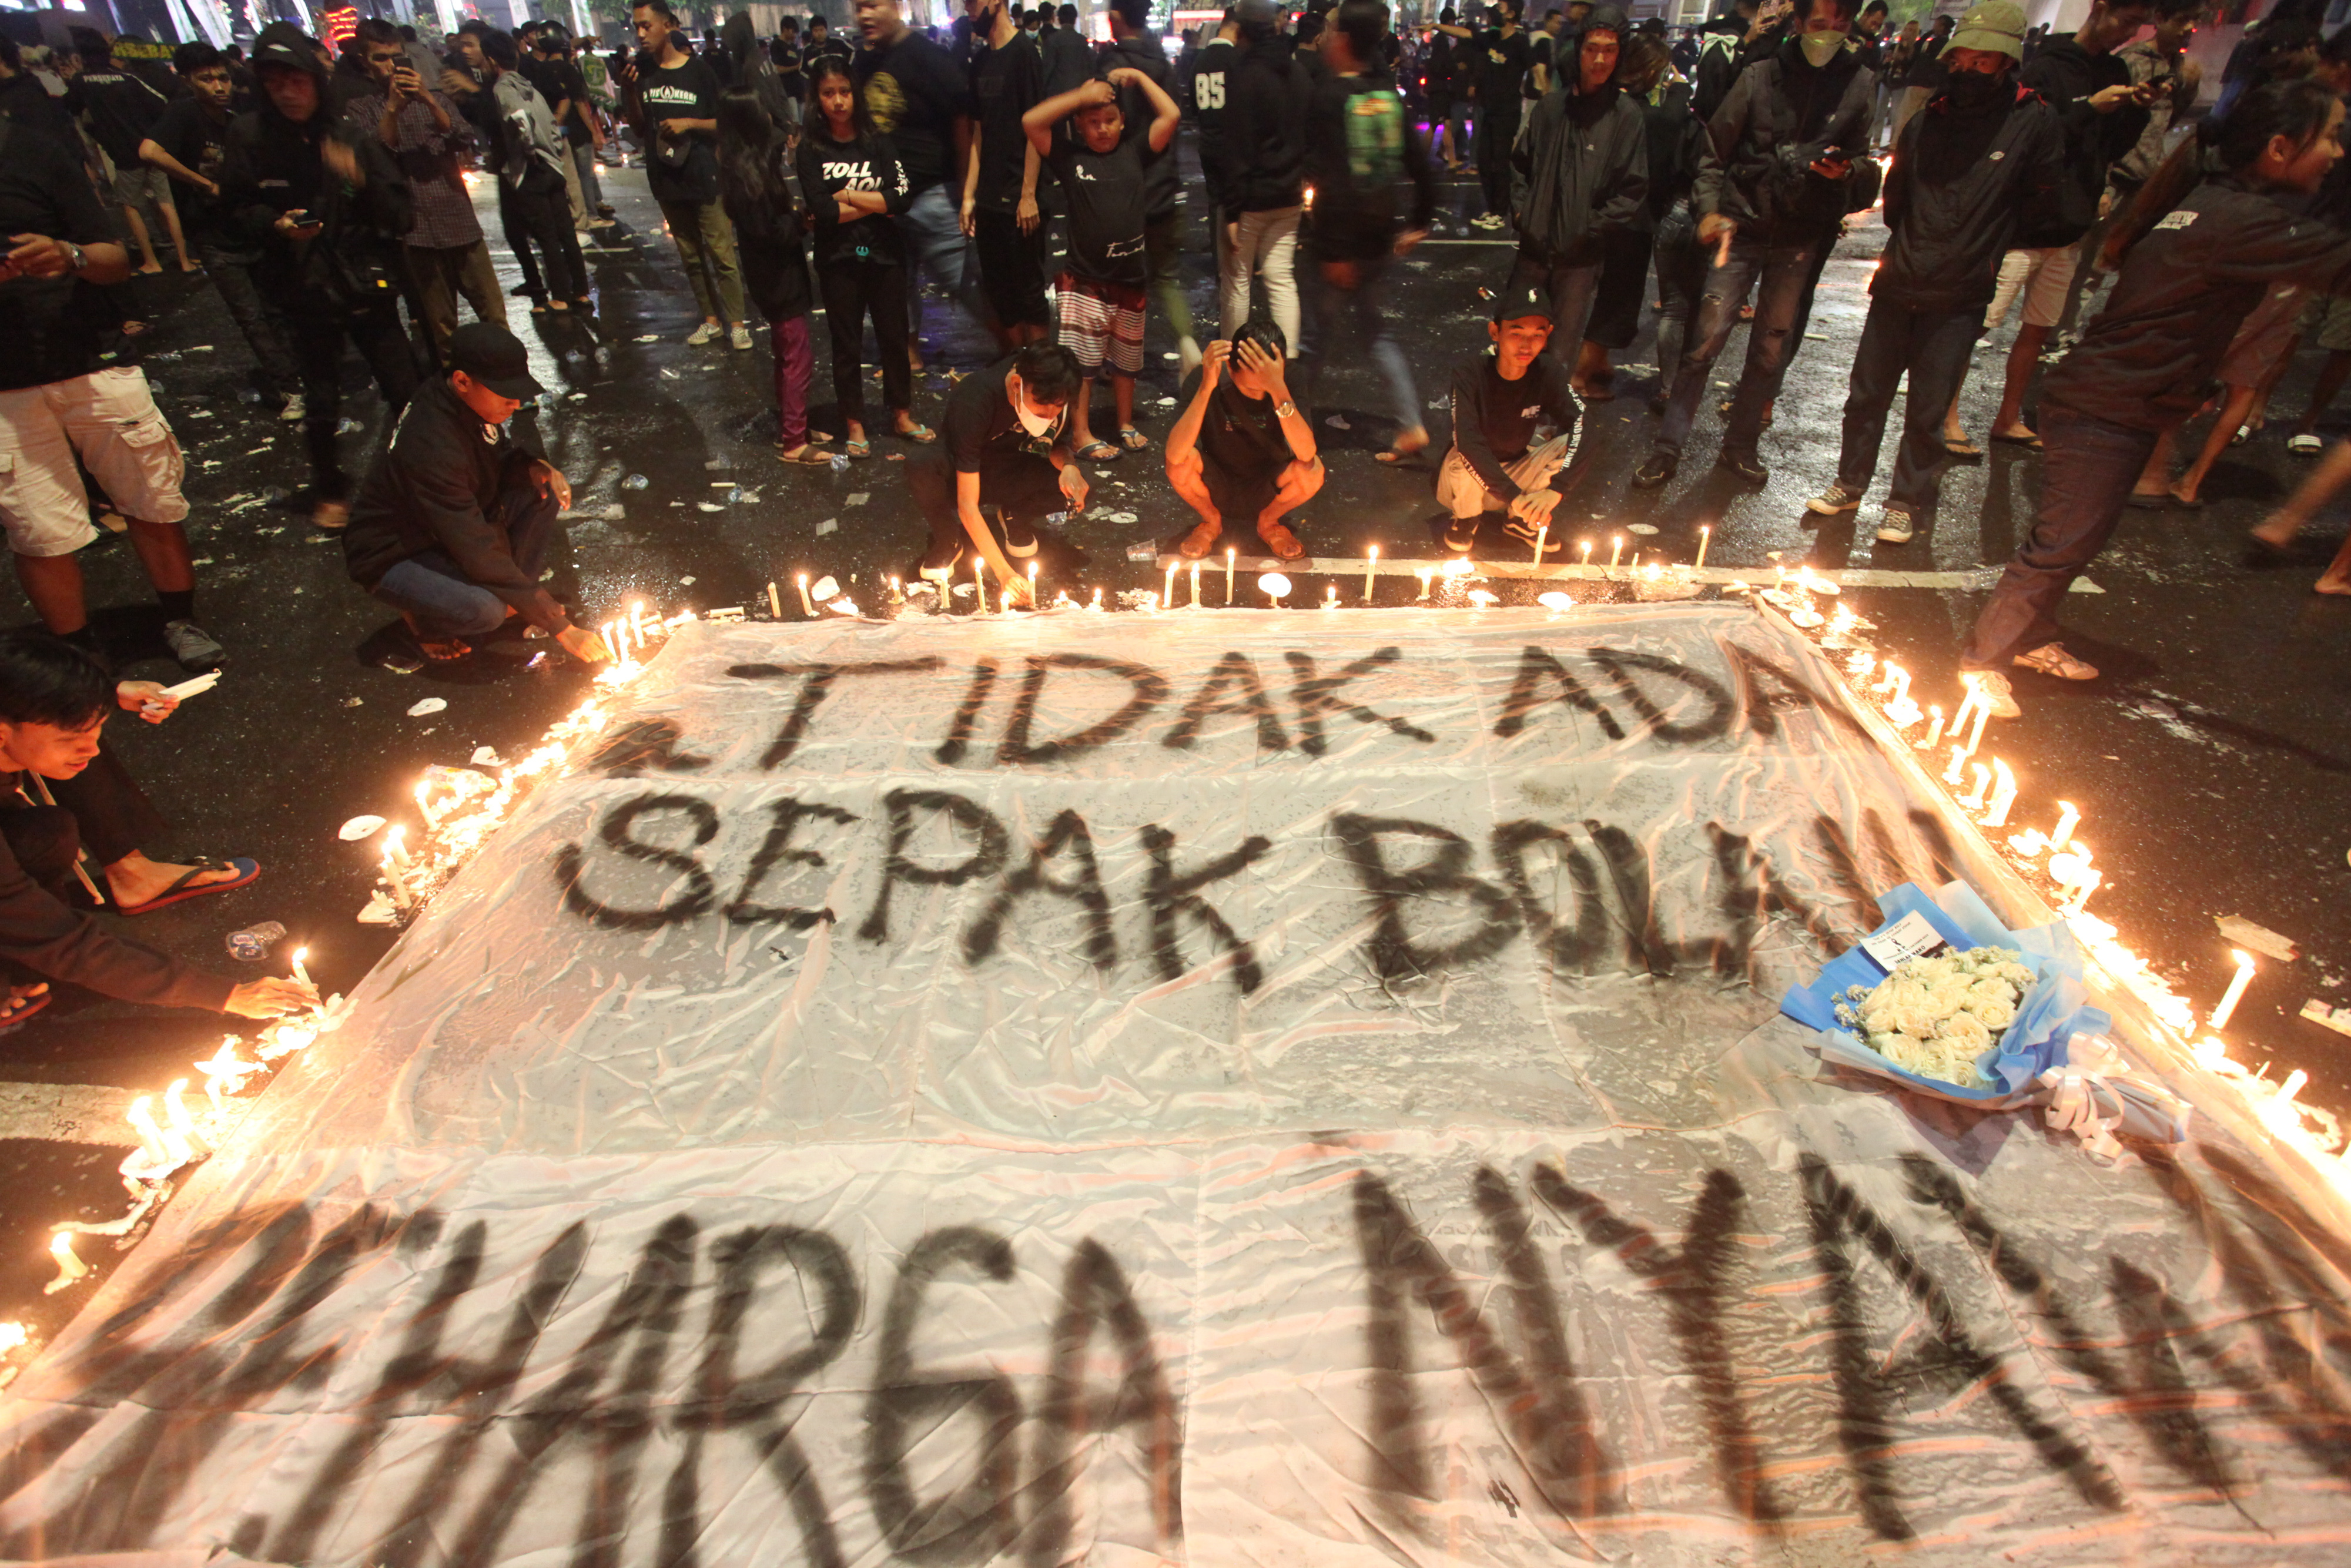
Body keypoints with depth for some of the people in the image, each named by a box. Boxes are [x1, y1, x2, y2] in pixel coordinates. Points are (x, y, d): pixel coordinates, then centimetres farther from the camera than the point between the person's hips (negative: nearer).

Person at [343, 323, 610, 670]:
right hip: (393, 557, -8)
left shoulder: (471, 404, -12)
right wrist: (560, 626, -35)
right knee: (484, 611, -36)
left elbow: (499, 452, 11)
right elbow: (480, 552, -36)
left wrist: (534, 467, -16)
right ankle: (422, 619, 0)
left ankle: (511, 602, 1)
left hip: (453, 528, 8)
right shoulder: (431, 447, -35)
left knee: (543, 492, -11)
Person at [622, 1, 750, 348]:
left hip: (702, 175, -4)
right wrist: (631, 94, -10)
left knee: (722, 254, -6)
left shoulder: (698, 69, -5)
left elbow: (724, 122, -1)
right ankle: (711, 319, 18)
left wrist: (688, 123, -15)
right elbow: (641, 128, 6)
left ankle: (736, 322, 0)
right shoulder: (640, 71, 5)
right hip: (665, 177, 4)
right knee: (691, 256, 10)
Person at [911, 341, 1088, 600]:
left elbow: (1059, 444, -1)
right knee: (922, 473, -40)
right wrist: (1004, 572, -43)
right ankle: (948, 539, -9)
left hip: (1007, 474, 4)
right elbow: (967, 505, -36)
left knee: (1077, 486, -25)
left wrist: (1068, 465, -28)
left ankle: (1015, 516, 6)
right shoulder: (974, 400, -35)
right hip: (959, 477, -4)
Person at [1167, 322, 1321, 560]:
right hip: (1216, 490, 0)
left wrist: (1279, 389, -46)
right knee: (1182, 462, -32)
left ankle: (1268, 521, 5)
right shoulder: (1208, 380, -23)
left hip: (1266, 493, 1)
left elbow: (1307, 453, -37)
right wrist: (1207, 387, -45)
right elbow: (1174, 455, -38)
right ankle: (1211, 521, 3)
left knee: (1313, 471, -30)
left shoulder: (1289, 382, -20)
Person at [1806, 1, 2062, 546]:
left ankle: (1907, 502, 17)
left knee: (1927, 410, 2)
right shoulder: (1928, 121, 3)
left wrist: (1977, 243, 5)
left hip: (1959, 297, -3)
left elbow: (2039, 203, 3)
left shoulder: (2034, 122, -6)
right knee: (1866, 393, 10)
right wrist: (1914, 246, 14)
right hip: (1899, 285, 3)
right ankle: (1850, 484, 26)